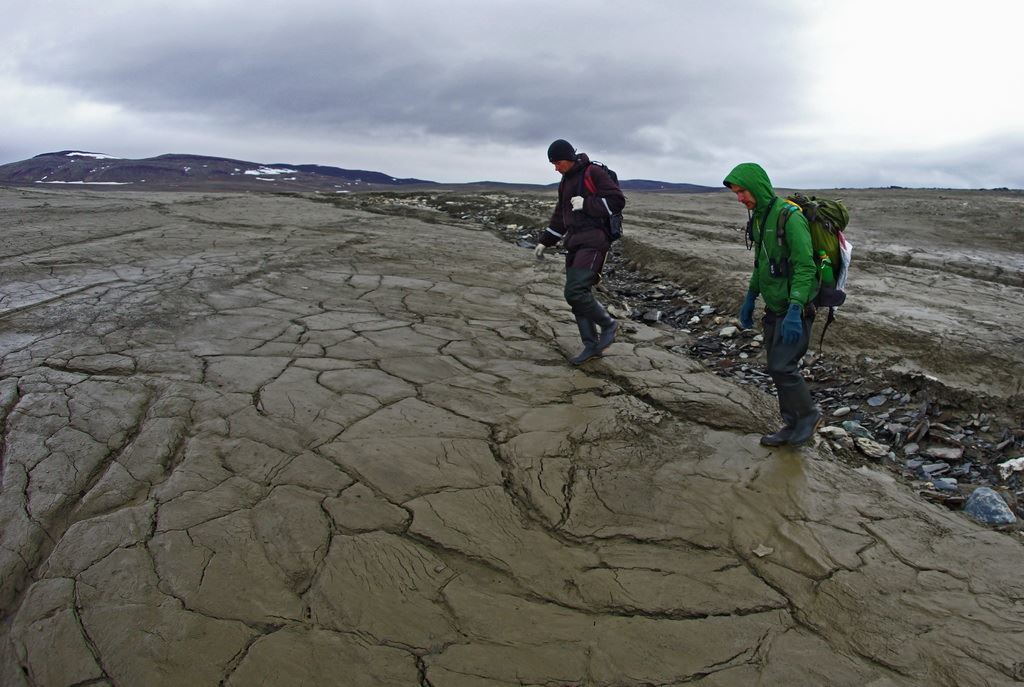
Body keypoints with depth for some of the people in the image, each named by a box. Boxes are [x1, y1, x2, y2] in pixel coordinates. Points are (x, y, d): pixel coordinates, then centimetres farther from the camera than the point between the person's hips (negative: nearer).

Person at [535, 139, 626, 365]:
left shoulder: (594, 173, -7)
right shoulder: (566, 182, 18)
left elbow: (618, 200, -13)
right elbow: (560, 216, 26)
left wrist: (586, 204, -16)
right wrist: (544, 242, 21)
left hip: (594, 242, -9)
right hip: (575, 242, 9)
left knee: (575, 292, -18)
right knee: (578, 294, 5)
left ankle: (608, 324, 4)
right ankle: (591, 345, 14)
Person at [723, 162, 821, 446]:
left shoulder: (790, 217, -20)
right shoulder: (759, 218, 8)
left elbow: (806, 267, -24)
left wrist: (794, 311, -31)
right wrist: (750, 298, 18)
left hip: (795, 309, -9)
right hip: (774, 307, 9)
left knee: (782, 367, -10)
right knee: (778, 367, 11)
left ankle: (808, 414, 15)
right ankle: (793, 427, 23)